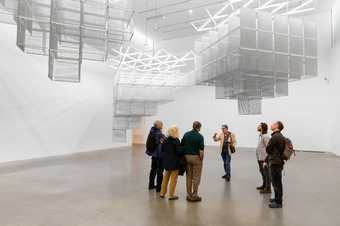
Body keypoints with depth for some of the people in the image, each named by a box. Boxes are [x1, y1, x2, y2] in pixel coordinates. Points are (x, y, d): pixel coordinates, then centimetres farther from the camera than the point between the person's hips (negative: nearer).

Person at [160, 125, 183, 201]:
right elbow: (179, 151, -20)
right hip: (174, 161, -6)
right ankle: (171, 195, 14)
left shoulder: (165, 140, 0)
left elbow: (162, 150, 5)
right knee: (173, 179, 7)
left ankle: (162, 193, 30)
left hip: (166, 161, 6)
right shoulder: (176, 140, -18)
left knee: (166, 177, 21)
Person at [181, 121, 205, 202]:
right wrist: (201, 159, -2)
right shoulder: (200, 136, -12)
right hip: (196, 158, -5)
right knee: (196, 177, 6)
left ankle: (189, 195, 21)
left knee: (189, 176, 14)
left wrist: (185, 156, 11)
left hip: (187, 157, 5)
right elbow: (201, 151, -16)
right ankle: (194, 196, 12)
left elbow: (182, 146, 2)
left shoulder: (186, 134, 2)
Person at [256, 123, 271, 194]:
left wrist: (265, 161, -21)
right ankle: (264, 185, 35)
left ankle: (268, 188, 12)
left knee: (267, 174, 1)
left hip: (264, 159, -10)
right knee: (263, 173, 21)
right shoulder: (261, 136, 11)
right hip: (260, 159, 10)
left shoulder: (265, 137, -19)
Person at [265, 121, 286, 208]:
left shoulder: (275, 137, -20)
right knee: (277, 182, 20)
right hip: (278, 162, 10)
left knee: (276, 183, 0)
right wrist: (266, 161, 19)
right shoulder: (280, 136, 12)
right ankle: (278, 198, 33)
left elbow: (268, 150, -14)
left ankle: (278, 202, 10)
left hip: (275, 163, -10)